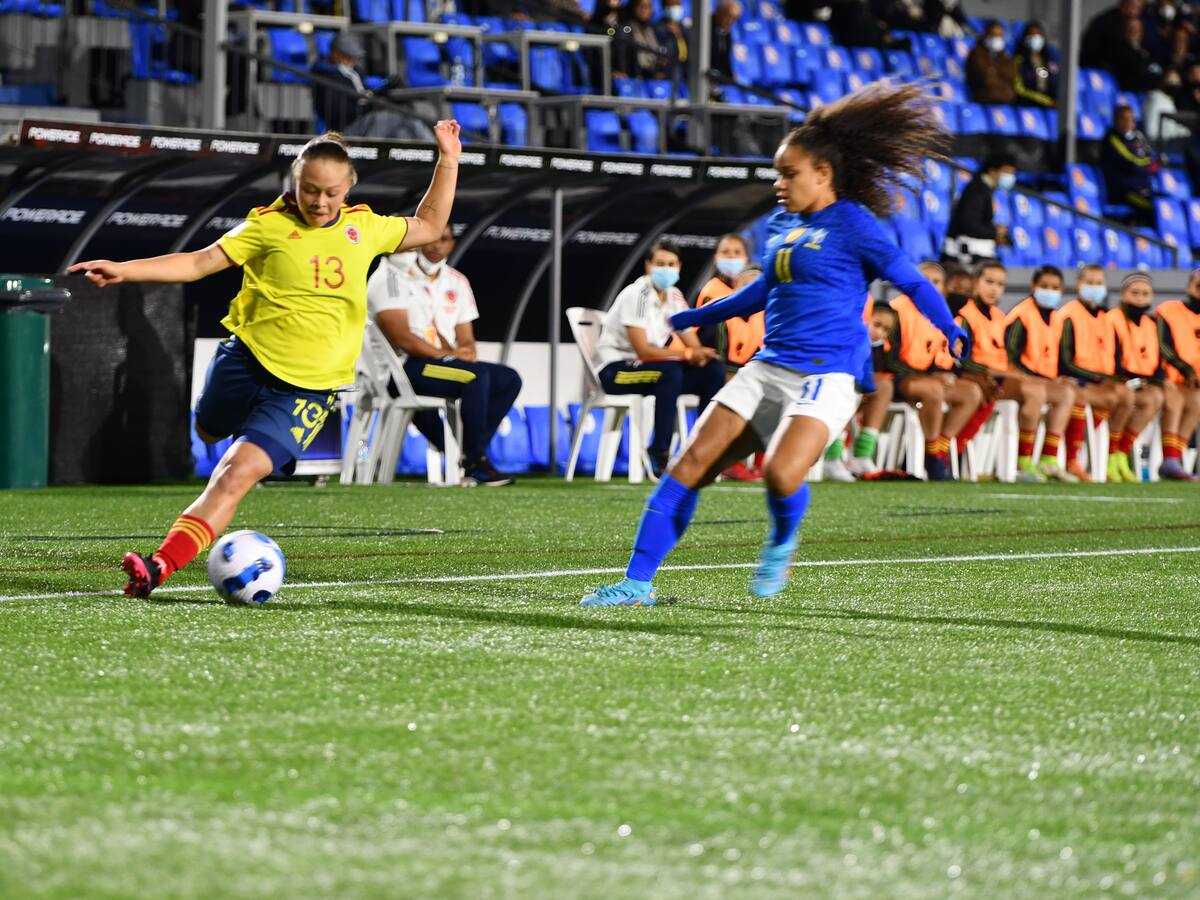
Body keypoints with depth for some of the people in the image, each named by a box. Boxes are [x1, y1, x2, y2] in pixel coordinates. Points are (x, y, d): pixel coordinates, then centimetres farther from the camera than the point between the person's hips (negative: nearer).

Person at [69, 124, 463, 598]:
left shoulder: (364, 228, 6)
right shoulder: (270, 225, -5)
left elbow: (428, 226, 22)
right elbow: (200, 262, -6)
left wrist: (448, 160, 15)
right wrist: (124, 270, -17)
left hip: (308, 388, 0)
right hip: (247, 360, 0)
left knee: (238, 473, -17)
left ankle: (160, 566, -24)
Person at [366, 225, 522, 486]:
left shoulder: (456, 281, 16)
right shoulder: (394, 276, -8)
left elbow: (466, 341, 15)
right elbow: (401, 338, -17)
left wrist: (466, 353, -9)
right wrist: (446, 355, -17)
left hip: (443, 361, 9)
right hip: (401, 368, -9)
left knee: (508, 379, -7)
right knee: (476, 376, -29)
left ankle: (472, 456, -15)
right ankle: (475, 463, -23)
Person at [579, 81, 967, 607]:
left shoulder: (852, 225, -5)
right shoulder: (780, 224, 16)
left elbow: (912, 282, -4)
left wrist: (952, 334, -22)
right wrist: (687, 320, 40)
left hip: (828, 375, -7)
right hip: (768, 368, 7)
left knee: (782, 474, -29)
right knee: (689, 466, -6)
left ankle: (781, 545, 7)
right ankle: (637, 583, -4)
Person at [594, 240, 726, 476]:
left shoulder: (674, 297, 7)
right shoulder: (637, 295, -17)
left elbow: (693, 345, 5)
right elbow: (643, 351, -23)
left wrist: (699, 354, -20)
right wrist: (688, 354, -25)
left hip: (648, 366, 8)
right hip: (615, 368, -8)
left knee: (713, 370, -9)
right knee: (670, 373, -36)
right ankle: (660, 457, -33)